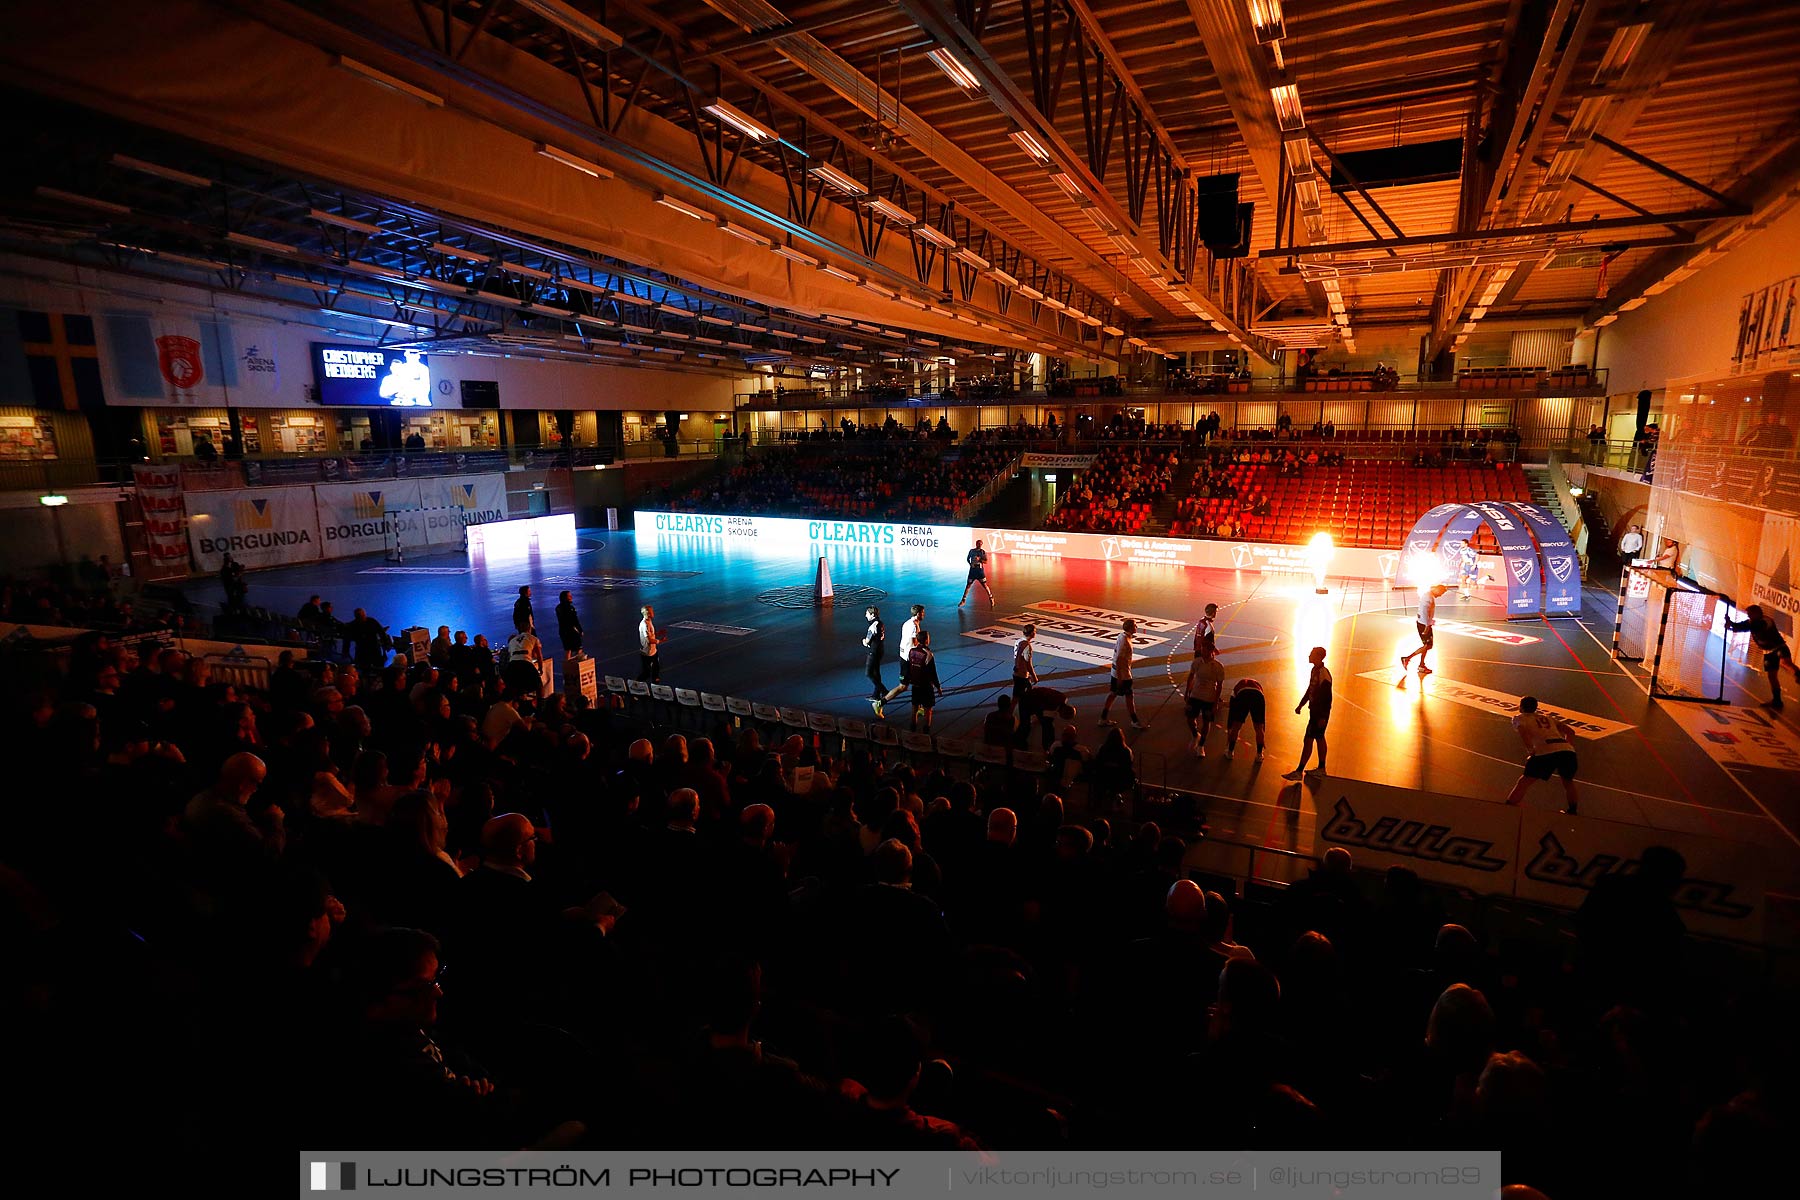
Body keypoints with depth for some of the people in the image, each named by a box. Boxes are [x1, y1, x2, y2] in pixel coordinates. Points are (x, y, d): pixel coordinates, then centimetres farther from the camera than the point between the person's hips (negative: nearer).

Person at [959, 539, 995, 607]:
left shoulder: (983, 552, -1)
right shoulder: (971, 551, 5)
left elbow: (986, 562, -6)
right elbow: (968, 559, 18)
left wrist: (979, 559, -21)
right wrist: (970, 564, -1)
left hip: (980, 570, -2)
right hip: (972, 570, 2)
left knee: (984, 585, -1)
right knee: (968, 585, 2)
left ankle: (991, 598, 15)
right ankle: (963, 600, 10)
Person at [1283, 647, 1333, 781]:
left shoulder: (1324, 674, -22)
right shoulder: (1315, 670, 8)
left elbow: (1327, 698, -22)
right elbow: (1310, 690, 20)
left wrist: (1323, 717, -22)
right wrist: (1301, 705, 23)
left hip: (1321, 713, -10)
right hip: (1314, 710, 10)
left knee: (1308, 739, -9)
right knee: (1319, 738, 19)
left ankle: (1299, 772, -6)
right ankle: (1321, 768, 32)